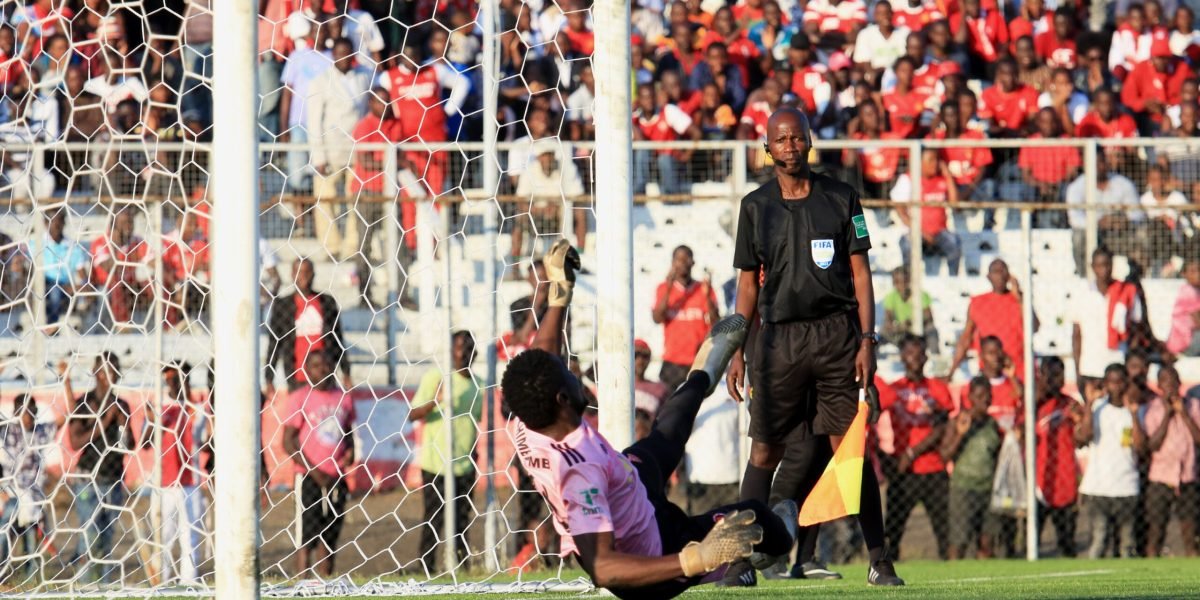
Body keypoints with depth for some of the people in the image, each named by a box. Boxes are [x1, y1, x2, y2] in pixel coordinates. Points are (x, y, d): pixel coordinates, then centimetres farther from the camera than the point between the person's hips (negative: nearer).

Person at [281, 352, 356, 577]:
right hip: (309, 478, -5)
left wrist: (350, 451, 0)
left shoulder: (343, 398, 11)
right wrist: (313, 471, -13)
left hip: (336, 477, 5)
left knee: (330, 535, 7)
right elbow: (288, 442, -6)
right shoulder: (299, 398, -4)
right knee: (307, 537, -8)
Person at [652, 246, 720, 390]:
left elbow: (715, 322, -1)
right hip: (672, 361, 0)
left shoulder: (703, 289, 6)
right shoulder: (664, 289, 6)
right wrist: (669, 290, -15)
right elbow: (657, 318, -7)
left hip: (698, 361, 0)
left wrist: (707, 296, -16)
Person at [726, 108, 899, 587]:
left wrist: (866, 340, -4)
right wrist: (737, 353, 7)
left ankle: (879, 561, 0)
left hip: (837, 333, -1)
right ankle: (742, 561, 1)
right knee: (764, 452, -2)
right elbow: (748, 284, 13)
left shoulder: (840, 199, 6)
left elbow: (860, 274, 6)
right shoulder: (756, 207, 10)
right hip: (778, 337, 1)